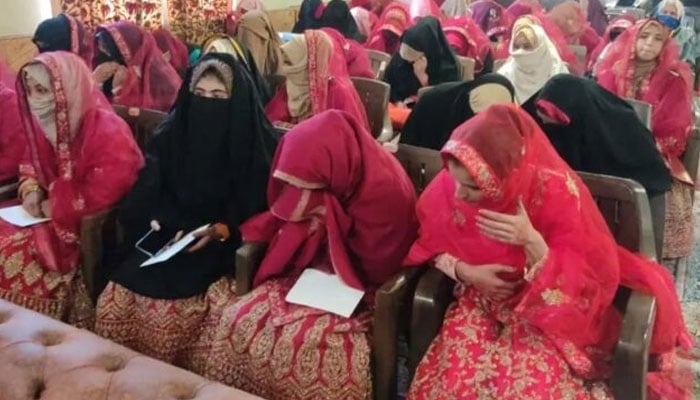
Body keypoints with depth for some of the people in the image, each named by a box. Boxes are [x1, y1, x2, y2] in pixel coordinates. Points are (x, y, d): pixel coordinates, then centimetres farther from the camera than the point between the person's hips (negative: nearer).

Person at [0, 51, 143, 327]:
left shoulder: (106, 130, -23)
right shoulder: (43, 122, 3)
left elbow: (112, 187, -33)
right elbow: (31, 163, 20)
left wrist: (58, 206, -21)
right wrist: (31, 190, -3)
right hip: (51, 214, 8)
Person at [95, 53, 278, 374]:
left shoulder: (256, 144, -7)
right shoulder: (172, 134, 5)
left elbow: (261, 208, -7)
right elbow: (145, 196, 9)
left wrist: (222, 231, -21)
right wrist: (156, 222, -11)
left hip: (227, 248, -4)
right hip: (167, 241, 4)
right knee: (118, 296, -17)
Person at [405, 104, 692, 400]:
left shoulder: (556, 192, -24)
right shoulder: (450, 183, -16)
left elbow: (581, 280, -19)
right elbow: (428, 245, 1)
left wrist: (531, 242, -36)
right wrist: (464, 272, -17)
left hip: (546, 312, -2)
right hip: (480, 302, 2)